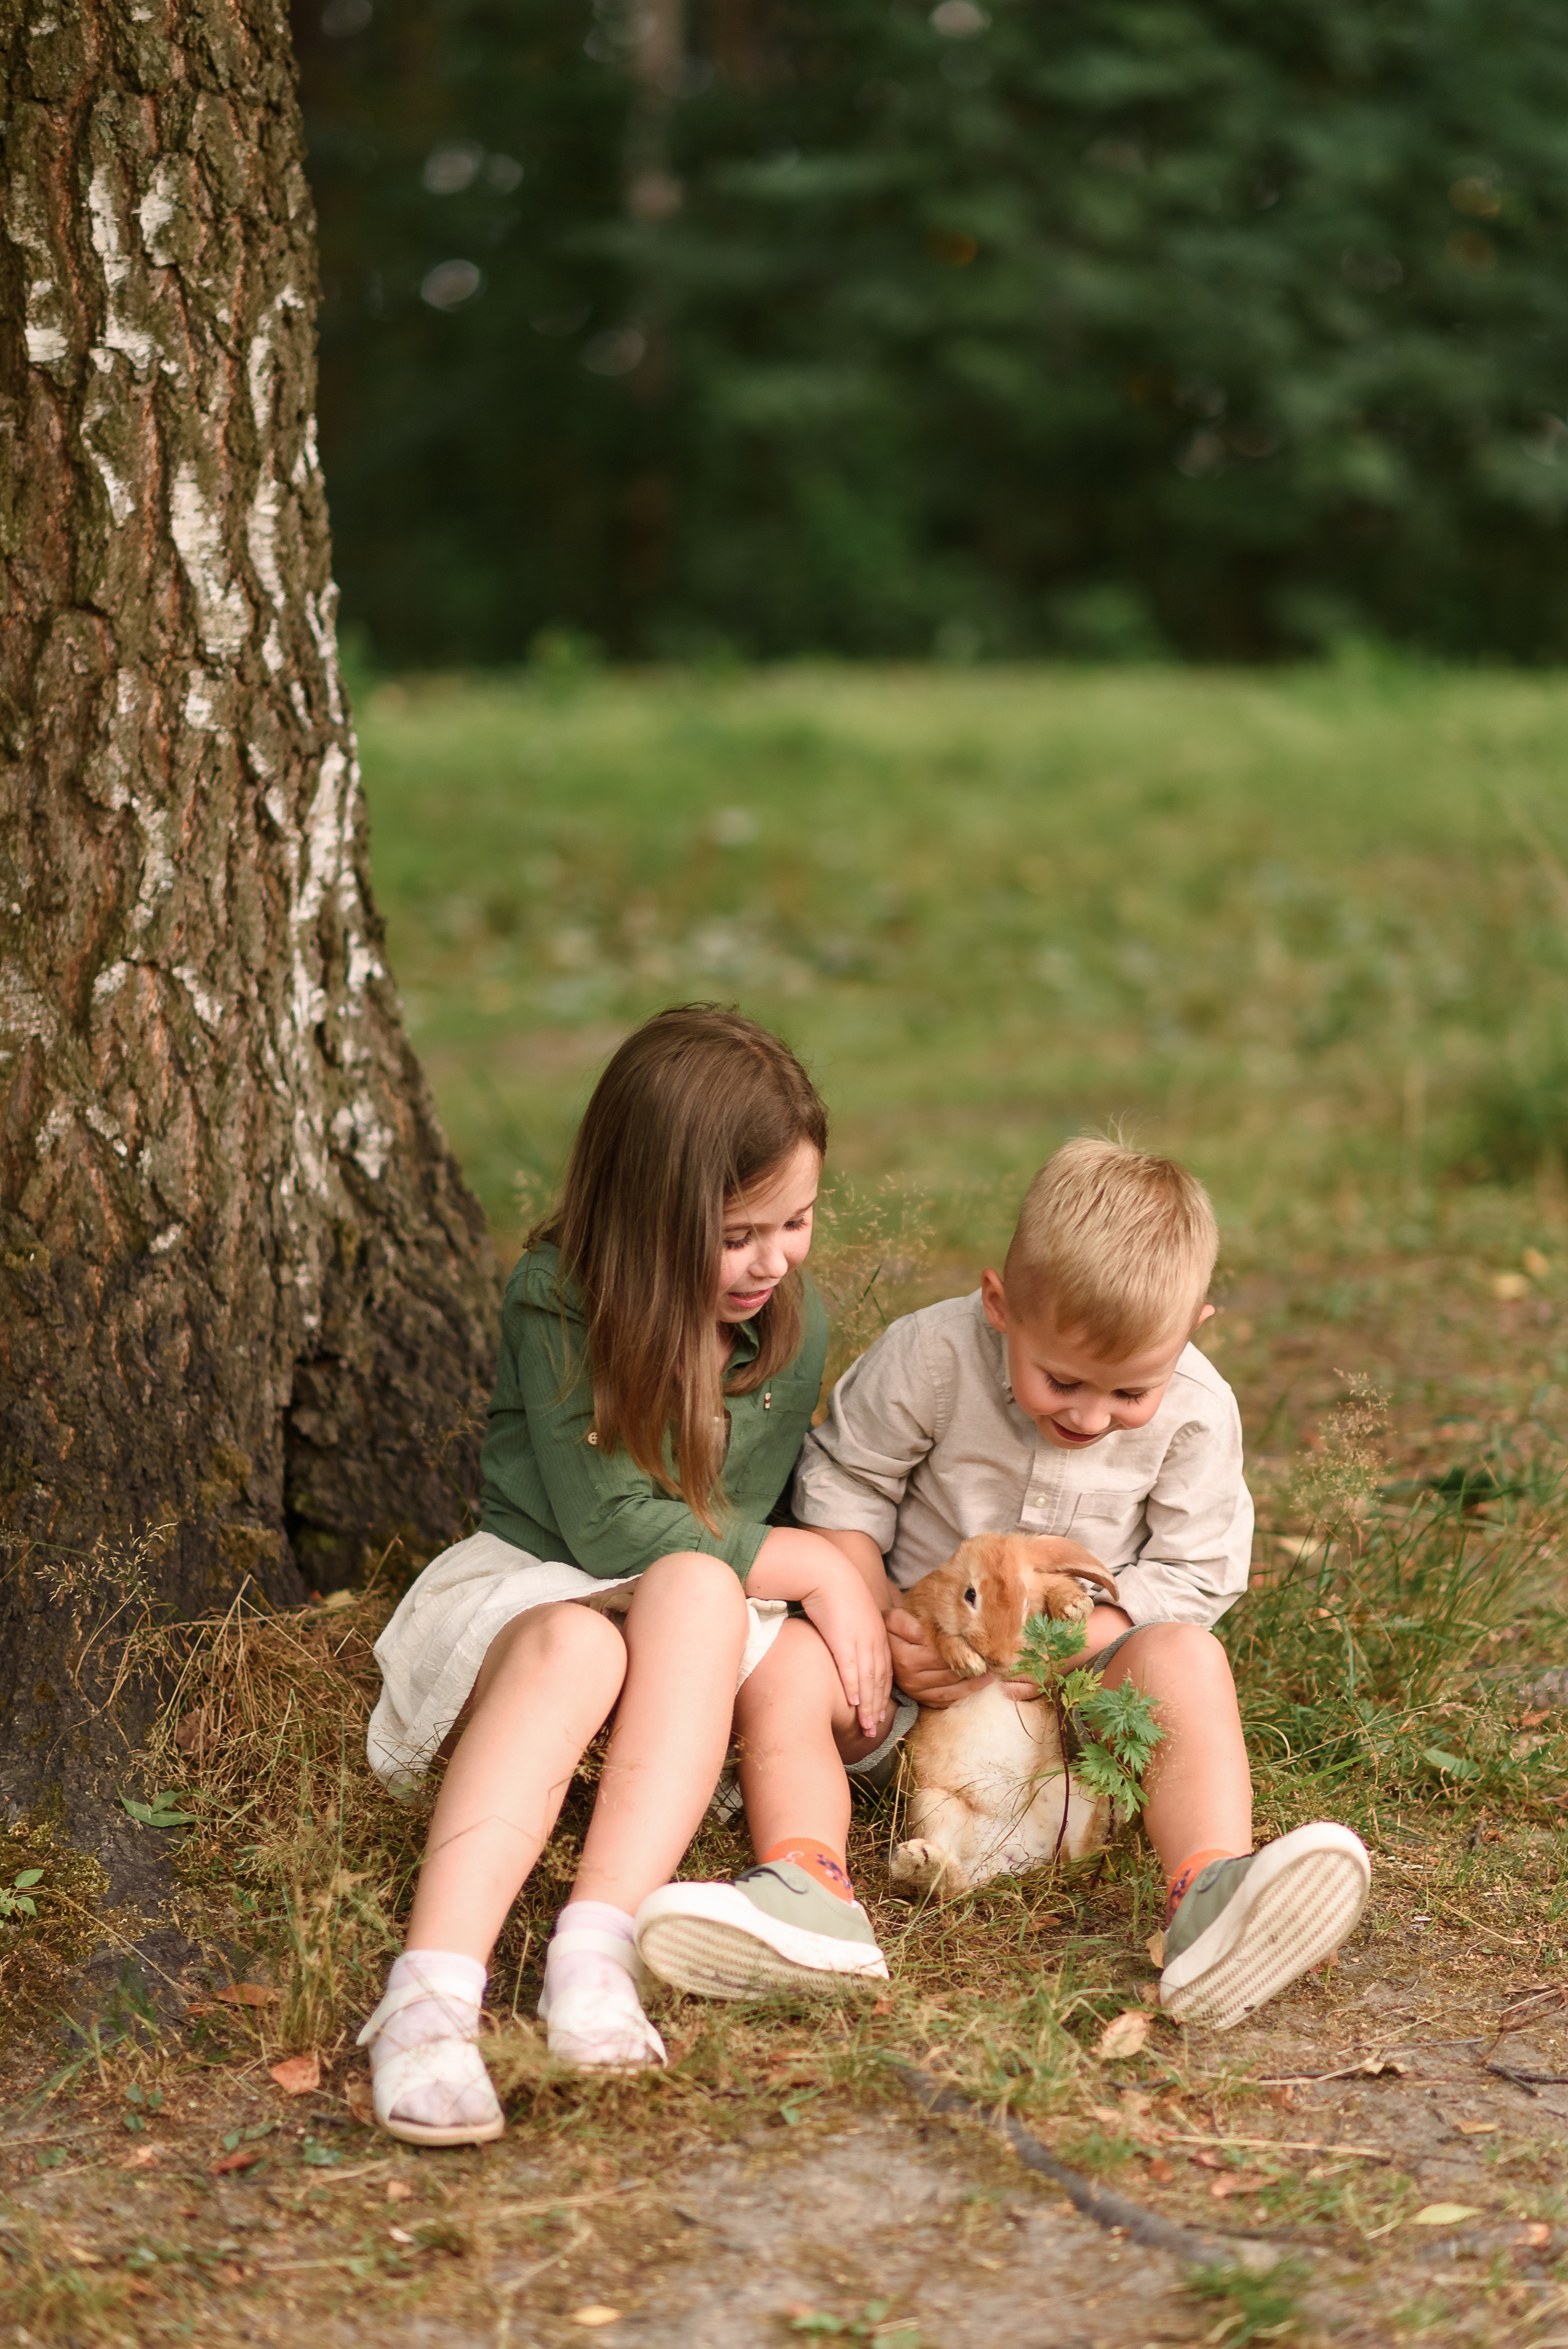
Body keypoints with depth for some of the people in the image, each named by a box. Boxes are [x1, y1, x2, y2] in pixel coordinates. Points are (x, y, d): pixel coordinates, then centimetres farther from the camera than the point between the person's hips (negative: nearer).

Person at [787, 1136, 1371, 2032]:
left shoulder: (1197, 1411, -14)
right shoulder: (931, 1356, -17)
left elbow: (1192, 1575, -9)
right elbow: (846, 1481, -4)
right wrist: (875, 1619, -20)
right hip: (932, 1656, 2)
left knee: (1184, 1658, -34)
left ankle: (1209, 1893, -54)